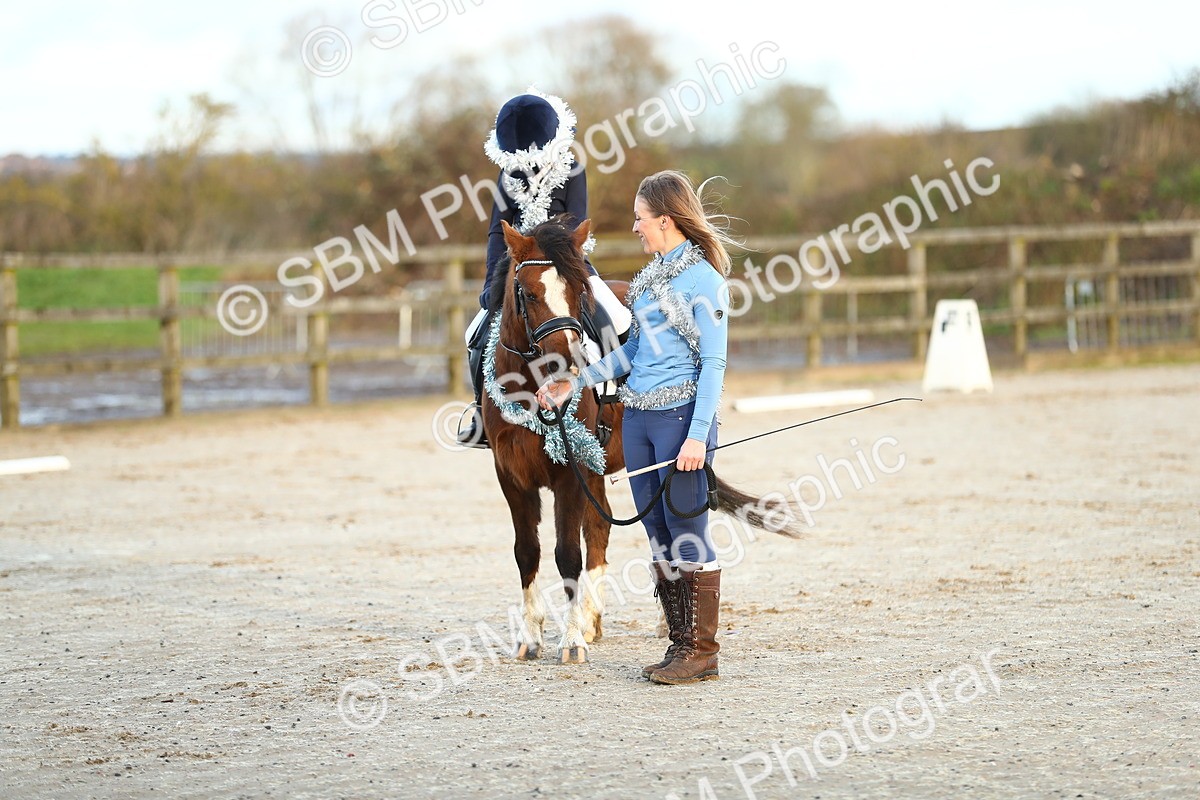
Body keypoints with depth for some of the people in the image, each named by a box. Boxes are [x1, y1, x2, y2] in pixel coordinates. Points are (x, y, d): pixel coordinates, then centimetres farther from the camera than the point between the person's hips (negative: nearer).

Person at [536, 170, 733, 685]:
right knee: (658, 535, 10)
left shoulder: (703, 278, -9)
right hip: (637, 415, 8)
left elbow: (714, 362, -13)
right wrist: (575, 381, 19)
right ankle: (679, 644, 17)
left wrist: (698, 434, -20)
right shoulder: (650, 277, 15)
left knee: (687, 532, -5)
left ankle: (702, 651, 2)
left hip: (680, 414, -8)